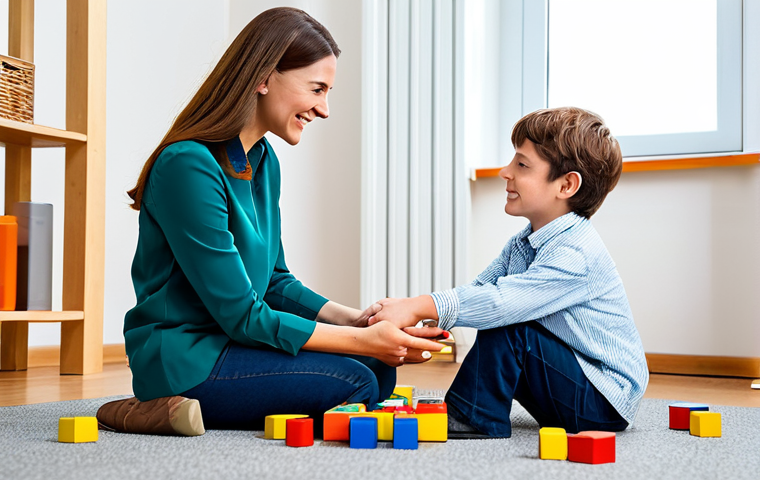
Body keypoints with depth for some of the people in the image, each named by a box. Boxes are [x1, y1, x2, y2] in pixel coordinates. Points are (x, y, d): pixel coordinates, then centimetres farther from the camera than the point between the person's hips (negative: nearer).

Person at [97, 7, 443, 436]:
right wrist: (363, 340, -19)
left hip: (226, 340, 10)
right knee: (356, 383, -20)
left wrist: (355, 319, -2)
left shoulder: (264, 161, 9)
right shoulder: (190, 166, -21)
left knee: (381, 371, -2)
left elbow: (275, 282, 15)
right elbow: (241, 316, -21)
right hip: (182, 359, -10)